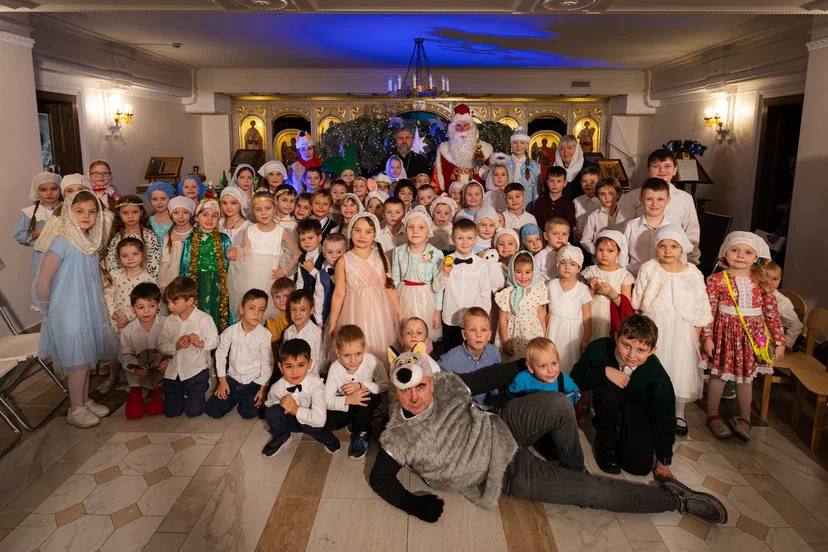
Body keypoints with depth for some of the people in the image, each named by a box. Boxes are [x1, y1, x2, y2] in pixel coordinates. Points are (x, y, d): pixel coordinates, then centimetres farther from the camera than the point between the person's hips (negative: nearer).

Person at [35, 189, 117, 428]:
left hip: (90, 309, 7)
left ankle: (85, 400, 31)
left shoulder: (91, 240, 3)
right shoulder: (62, 241, -18)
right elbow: (43, 280, -17)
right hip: (69, 312, -7)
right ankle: (76, 410, 17)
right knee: (77, 359, 2)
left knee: (86, 357, 16)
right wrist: (47, 307, -5)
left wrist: (96, 307, 10)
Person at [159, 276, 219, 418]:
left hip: (196, 370, -3)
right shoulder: (168, 321, -2)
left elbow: (214, 341, -9)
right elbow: (161, 346, -1)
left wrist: (201, 343, -28)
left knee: (194, 411, -4)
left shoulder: (204, 319, -13)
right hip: (173, 371, 4)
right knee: (171, 412, 6)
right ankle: (183, 393, 37)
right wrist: (176, 346, -20)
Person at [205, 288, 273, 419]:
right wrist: (222, 381, -1)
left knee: (248, 413, -18)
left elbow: (267, 363, -9)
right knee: (212, 410, -5)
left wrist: (263, 388, -11)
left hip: (254, 381, -2)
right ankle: (235, 398, 23)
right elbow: (220, 354, 1)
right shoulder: (231, 331, -9)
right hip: (233, 378, 2)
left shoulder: (265, 335, -15)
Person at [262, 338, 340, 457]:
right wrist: (282, 406, -20)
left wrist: (296, 409, -33)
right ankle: (281, 437, 5)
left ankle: (326, 437, -2)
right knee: (272, 412, -28)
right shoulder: (277, 388, -20)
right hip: (289, 420, 3)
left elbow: (320, 419, -35)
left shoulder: (316, 383, -28)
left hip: (309, 421, -3)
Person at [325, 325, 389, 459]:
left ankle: (362, 435, -11)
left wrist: (361, 386, -32)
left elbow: (385, 385, -20)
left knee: (367, 394, -34)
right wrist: (348, 400, -40)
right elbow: (327, 400, -22)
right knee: (327, 422, -23)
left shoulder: (371, 361, -28)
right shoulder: (335, 368, -24)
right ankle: (353, 422, 9)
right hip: (345, 403, 1)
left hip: (367, 401, -1)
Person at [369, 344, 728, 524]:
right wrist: (413, 504, -18)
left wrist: (529, 364, 10)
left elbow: (488, 378, 3)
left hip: (504, 434, 3)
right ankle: (675, 499, 9)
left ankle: (574, 469, 4)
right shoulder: (397, 438, -15)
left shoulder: (446, 387, -9)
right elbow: (379, 478, -5)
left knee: (557, 404, -25)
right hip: (509, 478, -3)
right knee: (594, 493, -10)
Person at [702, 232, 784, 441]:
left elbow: (772, 313, 3)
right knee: (719, 375, 9)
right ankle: (713, 415, 25)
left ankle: (744, 419, 29)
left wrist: (779, 341, 3)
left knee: (746, 377, 15)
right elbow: (708, 310, -11)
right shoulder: (717, 280, -10)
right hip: (725, 332, -3)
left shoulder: (762, 282, 0)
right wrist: (707, 337, -14)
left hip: (752, 336, 3)